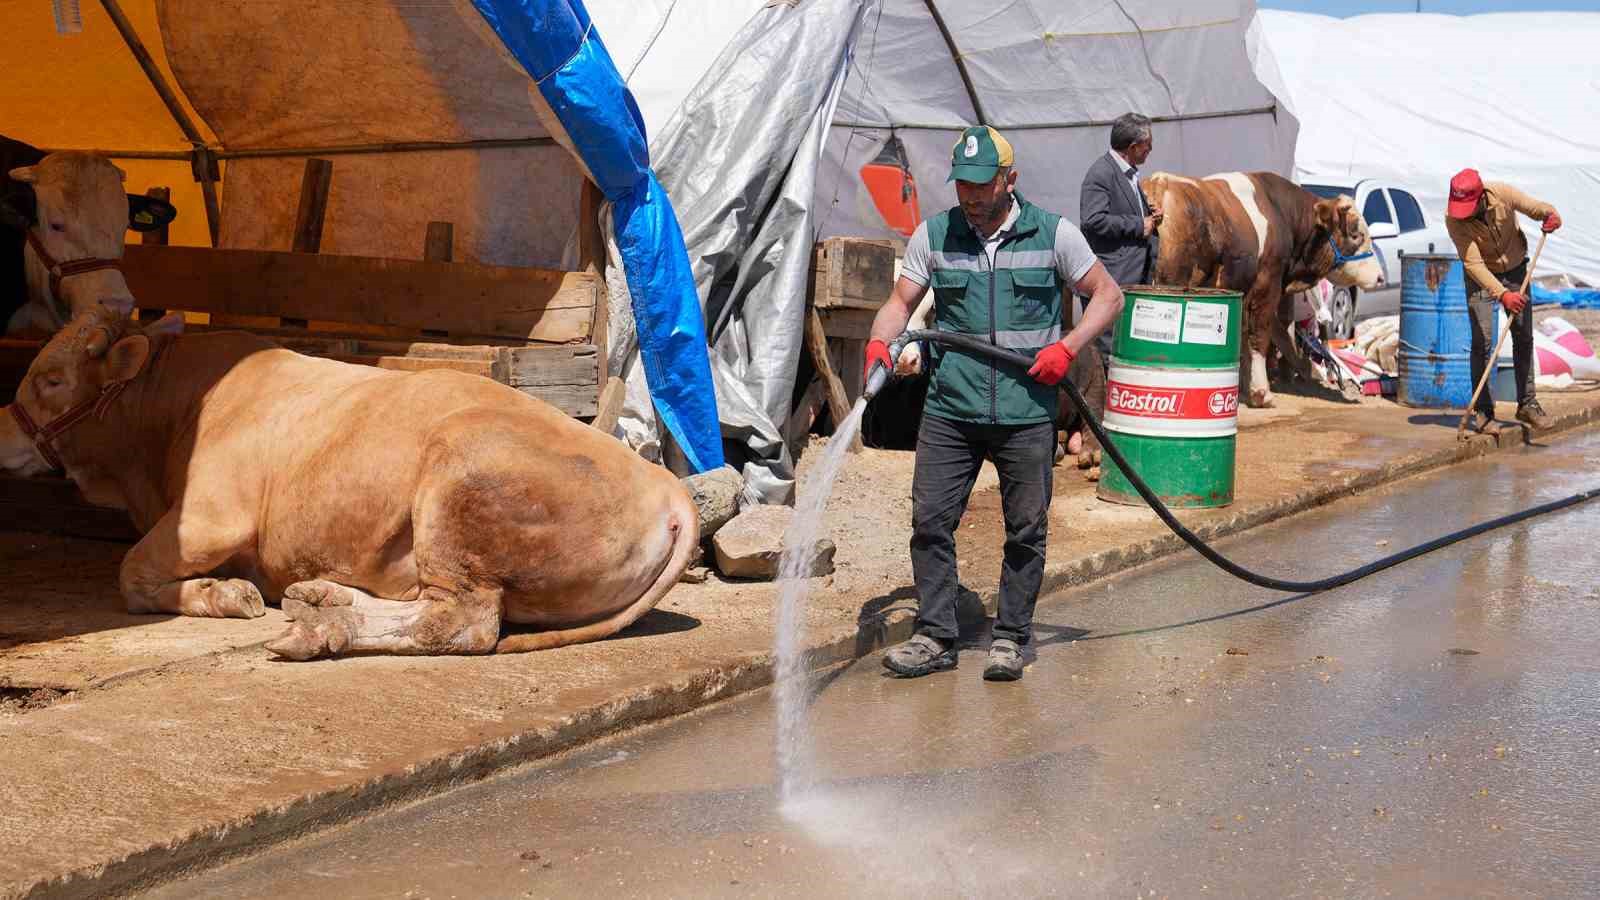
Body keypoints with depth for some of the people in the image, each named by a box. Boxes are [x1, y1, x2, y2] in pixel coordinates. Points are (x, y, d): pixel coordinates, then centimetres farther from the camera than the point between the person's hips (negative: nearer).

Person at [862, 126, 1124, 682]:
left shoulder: (1053, 234, 1)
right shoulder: (933, 235, 6)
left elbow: (1107, 296, 6)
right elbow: (900, 302, 7)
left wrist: (1066, 348, -9)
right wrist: (879, 341, -15)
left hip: (1027, 412, -1)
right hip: (949, 408, 1)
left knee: (1026, 529, 6)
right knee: (929, 520, -1)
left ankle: (1010, 639, 20)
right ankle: (935, 637, 10)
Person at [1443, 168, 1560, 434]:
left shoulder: (1502, 193, -24)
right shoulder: (1454, 218, -28)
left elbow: (1537, 207, -16)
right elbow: (1473, 264, -33)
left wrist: (1551, 216, -41)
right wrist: (1502, 294, -43)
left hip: (1515, 270, 3)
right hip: (1482, 277, -3)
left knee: (1524, 337, 5)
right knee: (1483, 341, -10)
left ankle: (1527, 404, 15)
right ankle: (1482, 411, -2)